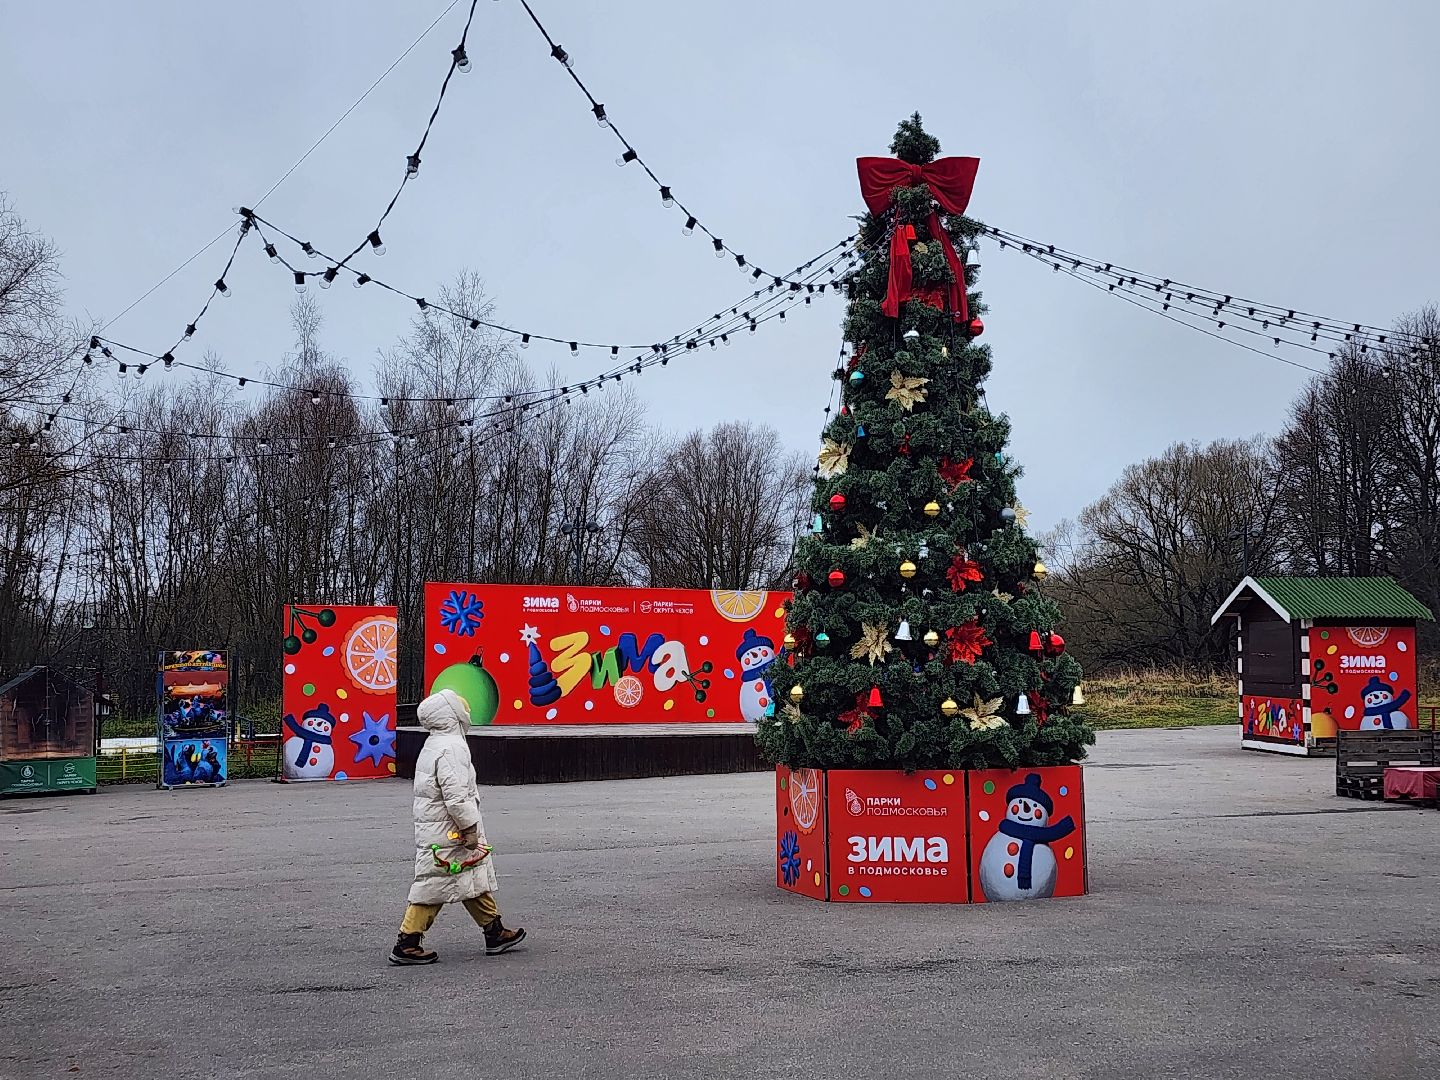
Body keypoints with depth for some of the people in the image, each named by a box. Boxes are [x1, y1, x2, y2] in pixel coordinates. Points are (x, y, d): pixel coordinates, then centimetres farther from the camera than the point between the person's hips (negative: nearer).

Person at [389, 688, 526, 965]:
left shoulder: (433, 745, 13)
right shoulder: (451, 748, -19)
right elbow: (456, 795, -25)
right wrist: (470, 828, -17)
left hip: (432, 826, 10)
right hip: (447, 832, -10)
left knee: (477, 877, 16)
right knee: (434, 885, -2)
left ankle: (495, 934, 23)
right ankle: (407, 943, 4)